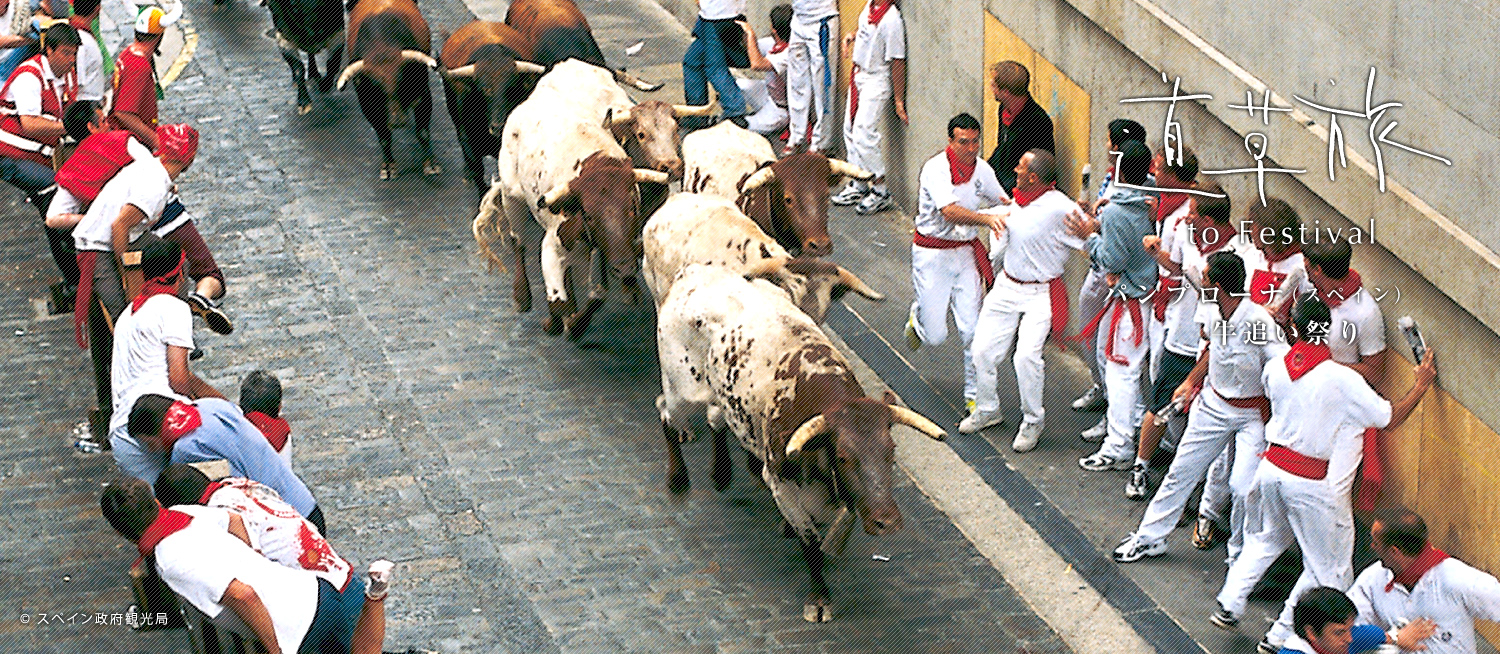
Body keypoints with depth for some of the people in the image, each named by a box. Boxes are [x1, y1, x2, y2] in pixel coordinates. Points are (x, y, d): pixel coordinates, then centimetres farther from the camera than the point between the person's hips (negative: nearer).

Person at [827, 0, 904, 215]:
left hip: (876, 81, -9)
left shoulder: (891, 18, -25)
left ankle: (881, 192, 2)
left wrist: (899, 101, -17)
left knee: (864, 133, -11)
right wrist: (853, 36, 4)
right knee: (851, 129, 15)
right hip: (859, 75, 9)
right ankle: (858, 186, 28)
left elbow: (897, 61, -20)